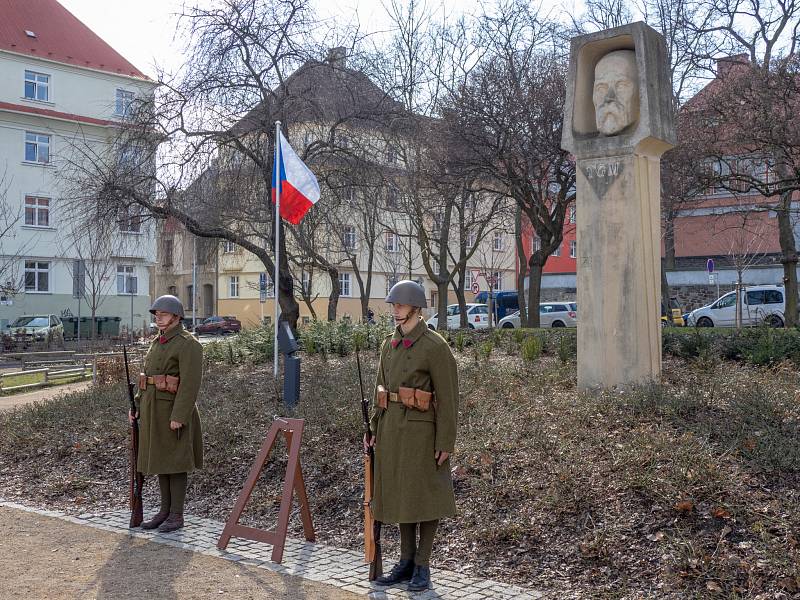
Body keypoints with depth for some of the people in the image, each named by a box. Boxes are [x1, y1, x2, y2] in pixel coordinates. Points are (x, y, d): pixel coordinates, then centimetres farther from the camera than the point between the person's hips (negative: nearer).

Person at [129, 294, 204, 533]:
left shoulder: (188, 344, -14)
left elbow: (190, 383, -20)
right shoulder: (158, 342, 14)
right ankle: (165, 510, 21)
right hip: (154, 409, 9)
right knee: (161, 459, 12)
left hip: (174, 410, -9)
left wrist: (179, 416, -24)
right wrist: (138, 405, 11)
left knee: (175, 461, -2)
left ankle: (177, 515, 8)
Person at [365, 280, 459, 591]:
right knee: (400, 495, 13)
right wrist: (374, 428, 9)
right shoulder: (389, 344, 9)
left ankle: (422, 566, 16)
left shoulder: (435, 346, -12)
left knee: (425, 496, 4)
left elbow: (448, 398, -13)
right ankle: (406, 561, 25)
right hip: (392, 429, 7)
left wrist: (445, 443, -14)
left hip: (422, 430, -7)